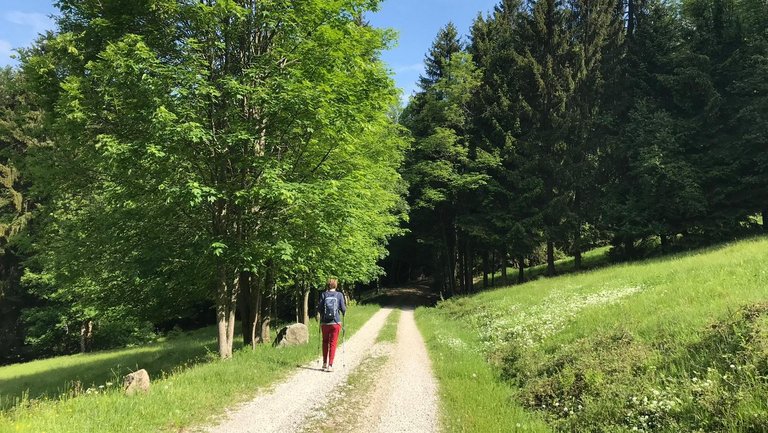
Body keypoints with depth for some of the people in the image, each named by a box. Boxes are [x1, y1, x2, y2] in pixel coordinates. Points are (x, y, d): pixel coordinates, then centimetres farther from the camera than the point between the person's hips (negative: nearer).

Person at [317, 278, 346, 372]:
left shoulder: (323, 294, -2)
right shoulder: (339, 295, -3)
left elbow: (319, 308, -4)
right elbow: (343, 309, -3)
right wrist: (343, 313, 19)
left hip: (324, 323, 1)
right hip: (336, 322, -1)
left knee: (325, 342, 18)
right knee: (333, 344, 5)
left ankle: (325, 363, 21)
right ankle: (330, 365, 1)